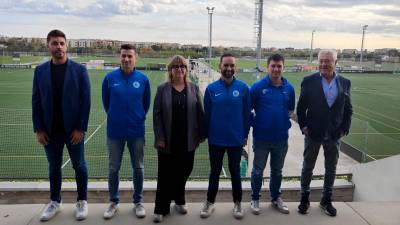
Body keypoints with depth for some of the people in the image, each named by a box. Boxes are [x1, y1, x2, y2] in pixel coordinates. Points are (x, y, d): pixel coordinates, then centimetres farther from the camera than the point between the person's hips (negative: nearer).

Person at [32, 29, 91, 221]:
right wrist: (38, 129, -2)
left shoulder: (79, 70, -5)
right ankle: (55, 202, 32)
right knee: (54, 168, 15)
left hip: (74, 130, -2)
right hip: (50, 131, 3)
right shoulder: (40, 70, 3)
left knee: (79, 166, 9)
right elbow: (36, 101, 4)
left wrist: (80, 128, -12)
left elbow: (86, 101, -7)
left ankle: (82, 201, 25)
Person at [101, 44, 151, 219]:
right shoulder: (110, 77, -5)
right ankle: (114, 202, 29)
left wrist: (138, 118, 10)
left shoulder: (143, 79, -5)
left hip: (137, 131, 0)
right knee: (113, 169, 11)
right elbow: (105, 101, 7)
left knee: (138, 168, 10)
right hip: (115, 131, 0)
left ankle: (138, 202, 27)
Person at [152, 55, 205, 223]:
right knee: (165, 174, 4)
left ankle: (179, 200, 35)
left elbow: (200, 113, 5)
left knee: (183, 171, 13)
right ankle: (161, 208, 16)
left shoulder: (194, 88, 5)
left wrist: (201, 134, 1)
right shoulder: (162, 89, 0)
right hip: (168, 140, -2)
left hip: (187, 140, 2)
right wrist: (159, 137, -9)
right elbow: (157, 114, -3)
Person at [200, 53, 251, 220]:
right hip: (215, 140, 1)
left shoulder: (243, 88, -5)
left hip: (236, 140, 0)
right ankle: (210, 202, 31)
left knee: (235, 172, 14)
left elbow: (247, 113, -1)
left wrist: (245, 134, 0)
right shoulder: (211, 88, -4)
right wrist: (206, 134, 3)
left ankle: (237, 203, 31)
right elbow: (206, 114, 1)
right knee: (215, 172, 14)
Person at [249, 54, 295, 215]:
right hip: (261, 137, -3)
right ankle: (255, 199, 28)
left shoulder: (289, 88, 0)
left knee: (277, 170, 18)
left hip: (281, 137, 3)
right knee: (258, 170, 11)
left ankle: (276, 198, 36)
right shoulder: (258, 86, -10)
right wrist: (255, 123, -6)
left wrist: (284, 122, 2)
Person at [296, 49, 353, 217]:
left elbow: (348, 109, 7)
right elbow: (301, 107, -2)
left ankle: (326, 200, 31)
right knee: (308, 167, 11)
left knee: (331, 168, 14)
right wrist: (303, 126, -7)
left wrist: (345, 128, -1)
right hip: (313, 133, -2)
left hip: (335, 134, 2)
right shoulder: (309, 81, -7)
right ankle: (304, 198, 27)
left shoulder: (345, 83, 0)